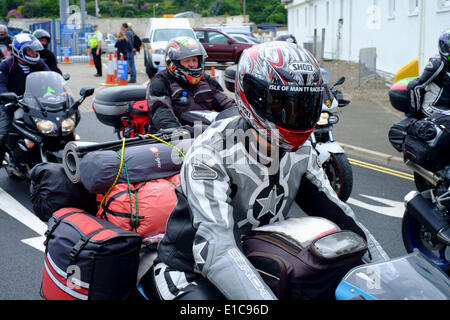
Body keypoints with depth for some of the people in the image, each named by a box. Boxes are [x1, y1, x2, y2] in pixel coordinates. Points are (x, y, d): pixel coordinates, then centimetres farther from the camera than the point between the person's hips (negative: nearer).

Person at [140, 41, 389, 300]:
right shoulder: (211, 152, -26)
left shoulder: (301, 151, -2)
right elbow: (214, 247, -37)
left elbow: (337, 213, 1)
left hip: (256, 260, 7)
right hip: (189, 271, -6)